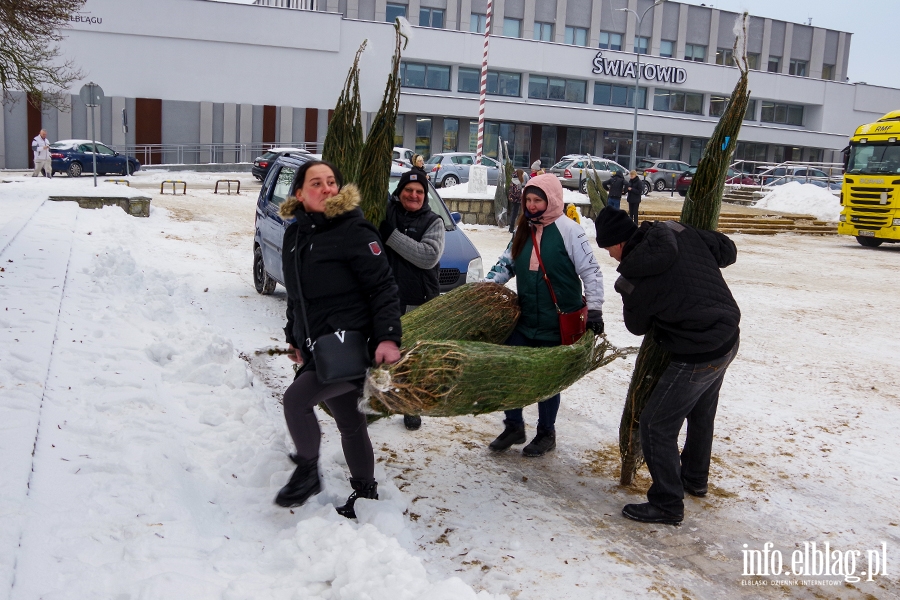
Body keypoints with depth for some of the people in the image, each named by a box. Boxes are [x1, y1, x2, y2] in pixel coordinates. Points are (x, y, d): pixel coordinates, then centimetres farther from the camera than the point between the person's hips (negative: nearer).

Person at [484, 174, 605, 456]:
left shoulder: (568, 229, -11)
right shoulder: (523, 230, 7)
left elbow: (591, 271, -10)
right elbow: (506, 263, 15)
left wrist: (594, 309, -15)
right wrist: (487, 285, -1)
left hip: (558, 323, -5)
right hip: (525, 317, 6)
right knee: (509, 369, 5)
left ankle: (546, 433, 27)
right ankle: (514, 426, 25)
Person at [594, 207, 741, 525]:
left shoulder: (634, 278, -21)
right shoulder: (679, 232, -6)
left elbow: (637, 326, -3)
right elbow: (728, 251, 7)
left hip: (698, 356, -9)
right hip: (728, 337, 9)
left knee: (656, 425, 2)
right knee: (701, 413, 27)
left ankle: (667, 504, 11)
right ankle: (694, 478, 47)